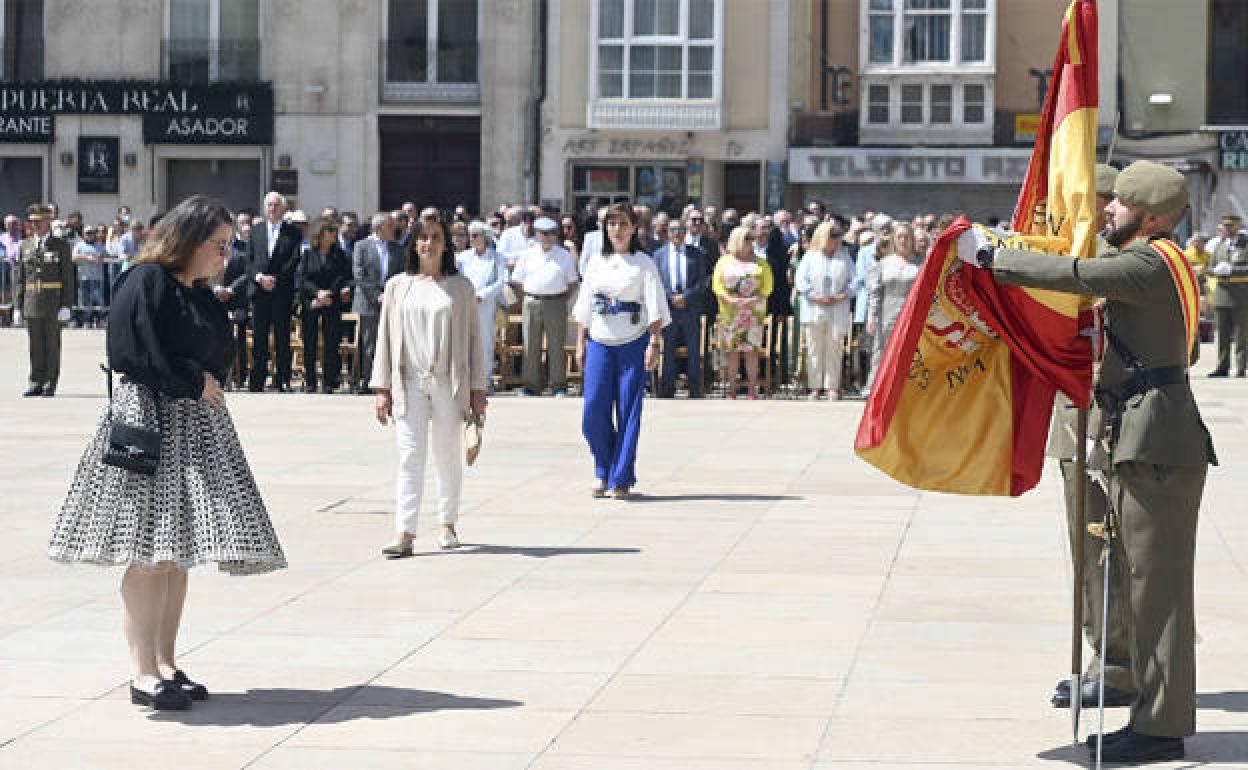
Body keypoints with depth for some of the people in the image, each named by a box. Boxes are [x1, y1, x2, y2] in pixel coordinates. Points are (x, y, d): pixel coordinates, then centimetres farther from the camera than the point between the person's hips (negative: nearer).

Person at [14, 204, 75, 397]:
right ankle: (36, 383, 8)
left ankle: (50, 385, 5)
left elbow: (68, 278, -1)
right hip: (31, 303, 3)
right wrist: (17, 306, 6)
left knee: (52, 344, 0)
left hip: (53, 304, -3)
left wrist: (66, 306, -9)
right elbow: (18, 278, 12)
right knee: (35, 345, 3)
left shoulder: (61, 246, 2)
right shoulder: (25, 246, 11)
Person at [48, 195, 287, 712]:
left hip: (195, 426, 9)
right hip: (150, 421, -9)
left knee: (178, 553, 9)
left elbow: (221, 358, 22)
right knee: (149, 555, -6)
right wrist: (196, 383, -9)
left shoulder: (201, 295, 17)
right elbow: (139, 356, -17)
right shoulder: (146, 282, -9)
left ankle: (165, 664, 15)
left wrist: (209, 383, 2)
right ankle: (143, 674, -2)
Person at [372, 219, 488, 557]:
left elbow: (473, 338, 6)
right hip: (409, 384, 0)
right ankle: (405, 535, -11)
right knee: (410, 459, -6)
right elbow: (385, 337, 10)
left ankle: (448, 525, 22)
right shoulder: (397, 286, 9)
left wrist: (477, 390, 2)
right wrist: (382, 388, 4)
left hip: (449, 384, 0)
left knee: (448, 457, 8)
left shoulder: (461, 287, 6)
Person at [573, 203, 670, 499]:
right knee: (594, 409, -5)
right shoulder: (596, 263, 11)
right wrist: (580, 344, 9)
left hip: (632, 343, -3)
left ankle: (622, 478, 5)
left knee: (628, 411, -3)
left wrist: (654, 344, -12)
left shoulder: (643, 263, 1)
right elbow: (584, 308, 14)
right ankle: (603, 471, 14)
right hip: (599, 342, 3)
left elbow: (655, 308, -4)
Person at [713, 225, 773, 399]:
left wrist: (756, 299, -11)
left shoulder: (760, 263, 10)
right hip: (730, 313, 0)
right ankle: (731, 389, 3)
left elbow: (767, 284, 5)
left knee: (751, 350, -4)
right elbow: (717, 284, 3)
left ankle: (752, 390, -2)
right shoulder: (725, 261, 9)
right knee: (732, 351, -1)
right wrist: (729, 299, -13)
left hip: (753, 312, 0)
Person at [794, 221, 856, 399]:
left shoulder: (844, 256, 10)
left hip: (838, 310, 1)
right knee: (814, 349, 1)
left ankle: (832, 386, 5)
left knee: (835, 349, -1)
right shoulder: (811, 256, 5)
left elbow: (854, 280, 7)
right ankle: (815, 387, 7)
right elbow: (801, 279, -1)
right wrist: (815, 296, -12)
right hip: (814, 310, -1)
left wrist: (842, 296, -8)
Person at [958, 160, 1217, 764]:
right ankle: (1154, 714, 20)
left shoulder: (1151, 264, -14)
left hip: (1158, 448, -11)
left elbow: (1073, 275, -24)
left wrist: (987, 256, -16)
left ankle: (1163, 727, -3)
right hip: (1143, 443, 11)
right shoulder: (1151, 263, 18)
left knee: (1158, 584, -7)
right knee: (1144, 583, 14)